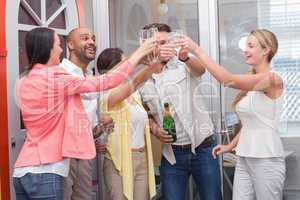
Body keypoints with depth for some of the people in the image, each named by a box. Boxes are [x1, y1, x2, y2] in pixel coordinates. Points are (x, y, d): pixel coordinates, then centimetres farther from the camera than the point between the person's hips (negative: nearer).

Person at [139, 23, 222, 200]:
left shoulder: (184, 66, -3)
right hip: (171, 153, 2)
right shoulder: (143, 82, 6)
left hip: (202, 148, -2)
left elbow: (200, 69, -26)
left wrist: (185, 57, -47)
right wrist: (154, 129, -3)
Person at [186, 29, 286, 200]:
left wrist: (197, 50, -24)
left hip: (266, 160, -7)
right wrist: (230, 146, 11)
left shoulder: (273, 79, -14)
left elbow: (229, 80, -26)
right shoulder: (251, 82, 13)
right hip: (244, 159, 7)